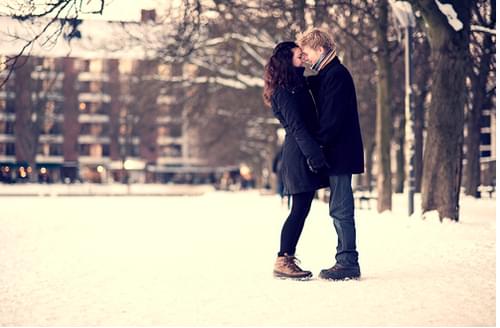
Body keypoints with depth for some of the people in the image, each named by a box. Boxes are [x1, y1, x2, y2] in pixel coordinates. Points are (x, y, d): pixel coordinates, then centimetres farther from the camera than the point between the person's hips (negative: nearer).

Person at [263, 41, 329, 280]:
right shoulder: (286, 91, -13)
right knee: (300, 209, -8)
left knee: (301, 209, 10)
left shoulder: (297, 86, 18)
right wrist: (315, 156, -23)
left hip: (302, 154, 10)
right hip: (300, 155, -10)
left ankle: (286, 260, 13)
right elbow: (297, 128, -19)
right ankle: (283, 261, -3)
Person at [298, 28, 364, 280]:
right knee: (340, 209, 12)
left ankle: (348, 264, -3)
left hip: (339, 153, -10)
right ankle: (346, 262, 17)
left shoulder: (336, 74, -14)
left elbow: (333, 117, -20)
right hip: (338, 153, 10)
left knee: (341, 210, -7)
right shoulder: (328, 74, 18)